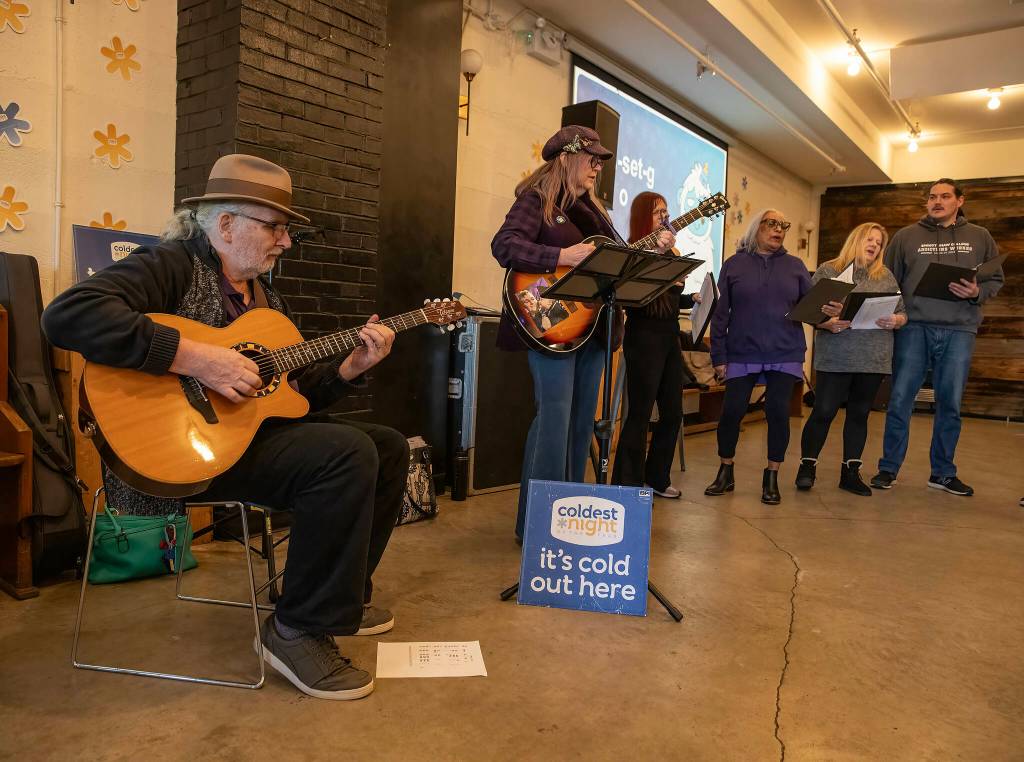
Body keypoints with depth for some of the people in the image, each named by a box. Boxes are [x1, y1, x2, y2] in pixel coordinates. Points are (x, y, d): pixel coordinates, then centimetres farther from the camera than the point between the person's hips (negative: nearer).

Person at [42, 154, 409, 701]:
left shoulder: (264, 296, 16)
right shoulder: (172, 265, -10)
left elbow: (299, 387, 16)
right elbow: (67, 315, -27)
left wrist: (353, 365, -1)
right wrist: (193, 357, -30)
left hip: (257, 428, 10)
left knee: (390, 448, 7)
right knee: (349, 453, -29)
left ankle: (341, 594, 18)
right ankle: (298, 630, -14)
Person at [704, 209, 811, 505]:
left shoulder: (795, 266, 10)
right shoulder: (734, 264, 5)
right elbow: (720, 313, 3)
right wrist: (718, 356, -2)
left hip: (785, 355, 1)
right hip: (742, 354, -1)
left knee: (778, 412, -1)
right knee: (732, 411, -1)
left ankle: (772, 477, 15)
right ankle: (725, 472, 18)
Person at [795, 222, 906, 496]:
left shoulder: (886, 277, 15)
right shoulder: (828, 270, 4)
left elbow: (902, 312, 13)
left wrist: (895, 321, -9)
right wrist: (827, 323, -20)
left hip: (874, 358, 4)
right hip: (836, 357, -4)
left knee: (859, 414, 9)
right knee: (824, 411, -4)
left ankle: (851, 472, 17)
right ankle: (807, 466, 10)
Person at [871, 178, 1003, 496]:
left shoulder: (980, 237, 12)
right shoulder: (906, 236, 8)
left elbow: (996, 279, 12)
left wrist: (977, 293, -10)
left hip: (959, 330, 1)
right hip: (914, 327, -1)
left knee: (950, 403, 7)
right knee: (900, 399, -1)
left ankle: (943, 472, 18)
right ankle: (888, 468, 9)